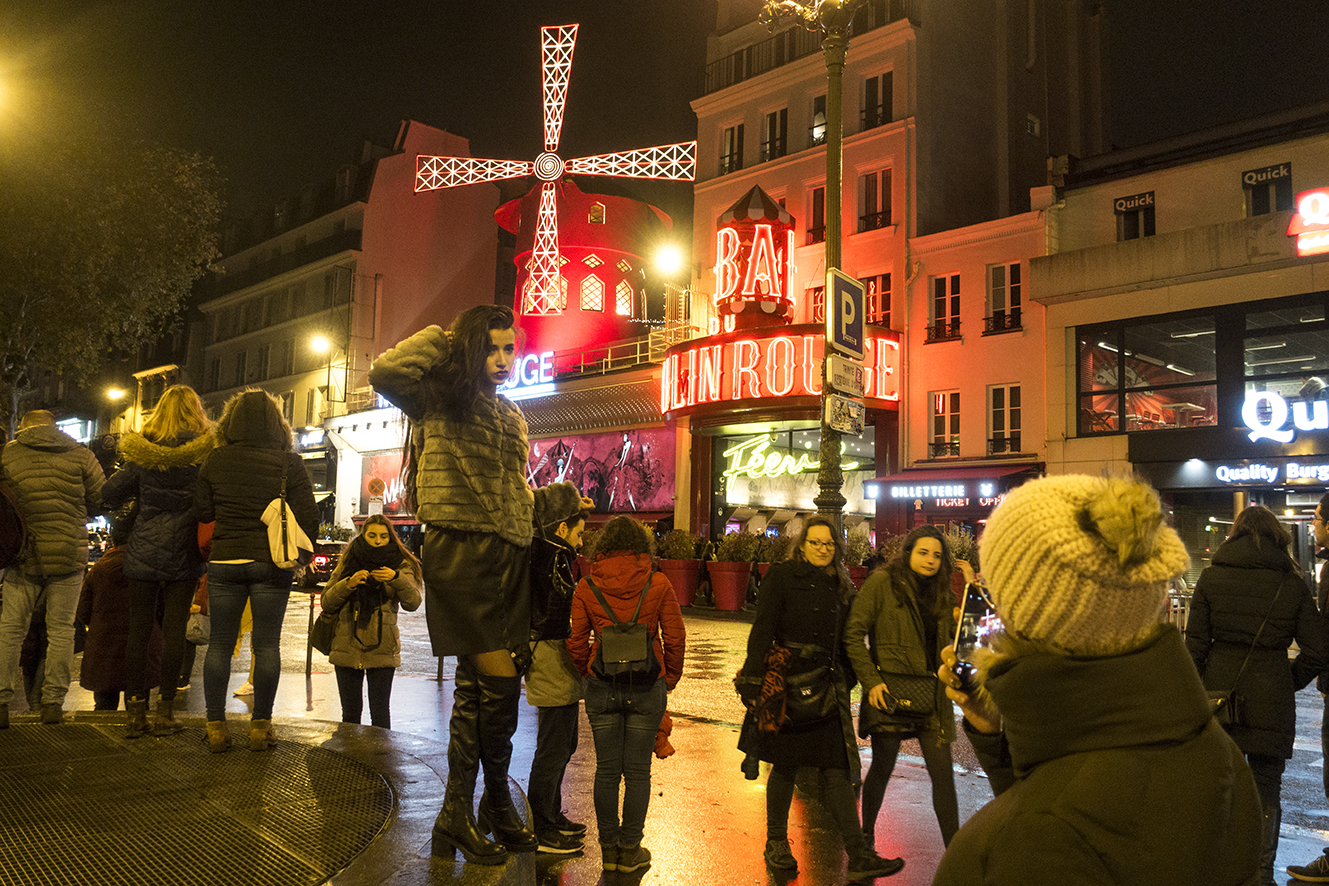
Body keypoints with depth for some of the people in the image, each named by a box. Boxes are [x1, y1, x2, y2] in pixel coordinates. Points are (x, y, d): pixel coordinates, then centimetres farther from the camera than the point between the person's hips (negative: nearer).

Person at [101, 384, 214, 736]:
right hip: (184, 554, -1)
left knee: (139, 630, 7)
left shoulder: (141, 452, -2)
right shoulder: (208, 451, -6)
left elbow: (110, 493, 1)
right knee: (174, 629, 3)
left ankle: (136, 712, 10)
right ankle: (165, 711, 6)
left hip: (144, 551, 1)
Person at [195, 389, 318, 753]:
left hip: (224, 561, 2)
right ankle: (261, 725, 11)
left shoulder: (214, 461, 0)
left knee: (220, 642, 10)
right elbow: (308, 518, -6)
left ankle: (216, 725, 13)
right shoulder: (289, 463, -6)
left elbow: (201, 513, 5)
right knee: (267, 643, 5)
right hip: (272, 563, -1)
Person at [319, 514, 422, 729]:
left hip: (382, 649, -2)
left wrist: (396, 579, -25)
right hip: (347, 646, 2)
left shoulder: (401, 565, 5)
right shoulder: (348, 563, 9)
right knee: (350, 711, 7)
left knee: (380, 711, 1)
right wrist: (348, 584, -14)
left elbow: (412, 603, -9)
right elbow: (327, 602, 3)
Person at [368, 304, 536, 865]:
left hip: (507, 556, 8)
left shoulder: (510, 415, 23)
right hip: (459, 551, -8)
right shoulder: (441, 397, 0)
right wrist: (441, 339, -7)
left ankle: (456, 818, 19)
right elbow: (385, 373, -19)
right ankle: (497, 803, 11)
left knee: (476, 688, 10)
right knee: (499, 681, -11)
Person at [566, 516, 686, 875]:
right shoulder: (658, 584, -6)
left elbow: (576, 642, 0)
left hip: (602, 687, 1)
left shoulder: (587, 587, -4)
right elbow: (675, 638, -3)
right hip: (647, 687, -1)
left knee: (607, 770, 12)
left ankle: (609, 847, 23)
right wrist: (669, 678, 11)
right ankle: (630, 849, 18)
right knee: (637, 771, 10)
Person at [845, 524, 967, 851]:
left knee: (943, 774, 2)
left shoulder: (941, 593, 13)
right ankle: (866, 836, 28)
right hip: (890, 691, -4)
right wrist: (871, 680, -13)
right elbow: (853, 633, -7)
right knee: (882, 767, 7)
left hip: (931, 692, 5)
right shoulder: (883, 581, -4)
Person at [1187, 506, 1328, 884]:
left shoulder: (1211, 577, -1)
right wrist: (1289, 683, 12)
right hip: (1270, 697, 0)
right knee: (1266, 787, 10)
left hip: (1219, 692, 1)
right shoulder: (1292, 584, -1)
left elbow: (1195, 642, -3)